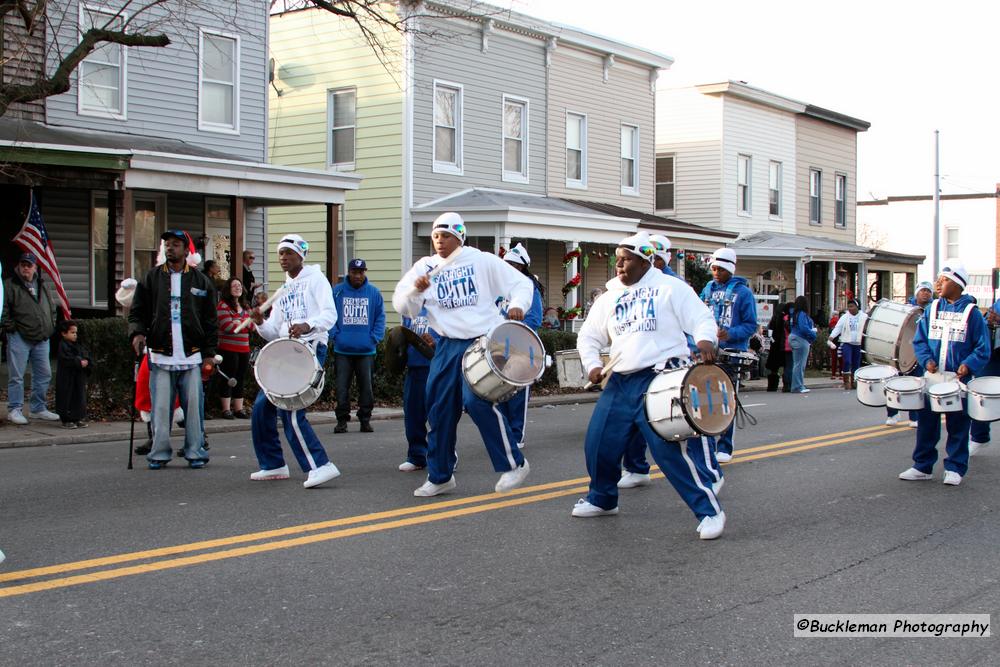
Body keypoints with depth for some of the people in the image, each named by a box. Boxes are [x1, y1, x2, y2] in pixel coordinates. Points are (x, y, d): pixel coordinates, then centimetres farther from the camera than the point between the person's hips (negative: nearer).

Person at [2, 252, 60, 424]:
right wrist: (10, 326, -12)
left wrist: (51, 326, 12)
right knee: (17, 376, -3)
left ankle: (38, 409, 19)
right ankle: (14, 410, 4)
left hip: (42, 339, 6)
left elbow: (52, 307, 23)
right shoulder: (9, 285, -4)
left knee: (44, 375, 9)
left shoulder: (43, 286, 15)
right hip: (19, 338, -6)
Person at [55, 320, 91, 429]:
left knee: (79, 398, 12)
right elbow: (66, 360, -22)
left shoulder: (77, 346, 15)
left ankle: (77, 419, 20)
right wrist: (79, 362, -24)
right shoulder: (63, 346, -11)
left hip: (79, 378, 8)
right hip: (67, 378, -8)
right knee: (67, 398, -3)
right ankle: (66, 420, 4)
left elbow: (86, 355, 17)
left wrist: (86, 362, -5)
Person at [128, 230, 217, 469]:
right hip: (160, 356, 1)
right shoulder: (151, 278, 9)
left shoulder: (200, 281, 8)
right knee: (160, 408, 0)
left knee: (194, 406, 0)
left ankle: (195, 452, 10)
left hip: (192, 357, 0)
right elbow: (137, 311, 11)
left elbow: (210, 320, 8)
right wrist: (137, 332, -10)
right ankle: (159, 453, 10)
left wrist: (209, 353, 3)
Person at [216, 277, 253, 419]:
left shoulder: (244, 306, 17)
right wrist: (245, 323, -4)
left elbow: (252, 325, 13)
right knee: (228, 379, -2)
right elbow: (227, 327, -16)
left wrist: (238, 322, -6)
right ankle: (226, 410, 3)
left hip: (244, 348, 7)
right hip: (228, 349, -7)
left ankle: (239, 409, 15)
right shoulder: (223, 306, -7)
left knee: (240, 379, 9)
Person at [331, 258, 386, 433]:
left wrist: (374, 338, -5)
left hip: (366, 351, 1)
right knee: (342, 387, 0)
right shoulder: (337, 291, 2)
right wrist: (335, 336, -8)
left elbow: (380, 317, 6)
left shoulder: (374, 292, 4)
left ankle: (365, 419, 14)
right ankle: (342, 420, 8)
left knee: (366, 386, 4)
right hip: (342, 350, 0)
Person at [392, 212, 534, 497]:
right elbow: (402, 307, 4)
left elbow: (522, 283, 4)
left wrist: (517, 305, -17)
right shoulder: (425, 267, 8)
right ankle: (440, 476, 19)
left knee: (477, 400, -20)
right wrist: (415, 290, -17)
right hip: (448, 346, 5)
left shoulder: (483, 261, 0)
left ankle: (513, 463, -5)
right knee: (440, 409, 4)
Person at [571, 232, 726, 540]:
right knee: (598, 443, 8)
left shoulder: (670, 287, 0)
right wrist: (592, 365, 4)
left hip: (662, 379, -6)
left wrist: (704, 339, -26)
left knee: (672, 448, -16)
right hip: (620, 382, 6)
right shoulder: (610, 297, 15)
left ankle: (709, 510, -6)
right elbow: (588, 336, 21)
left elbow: (702, 319, -4)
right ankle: (602, 499, 33)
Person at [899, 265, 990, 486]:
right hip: (931, 377, 3)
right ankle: (922, 466, 17)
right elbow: (919, 340, 6)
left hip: (959, 380, -3)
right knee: (926, 422, 7)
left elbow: (983, 348, -3)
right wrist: (927, 360, -11)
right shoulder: (931, 309, 5)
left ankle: (955, 468, 16)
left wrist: (969, 365, -18)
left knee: (958, 425, 5)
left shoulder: (971, 312, -4)